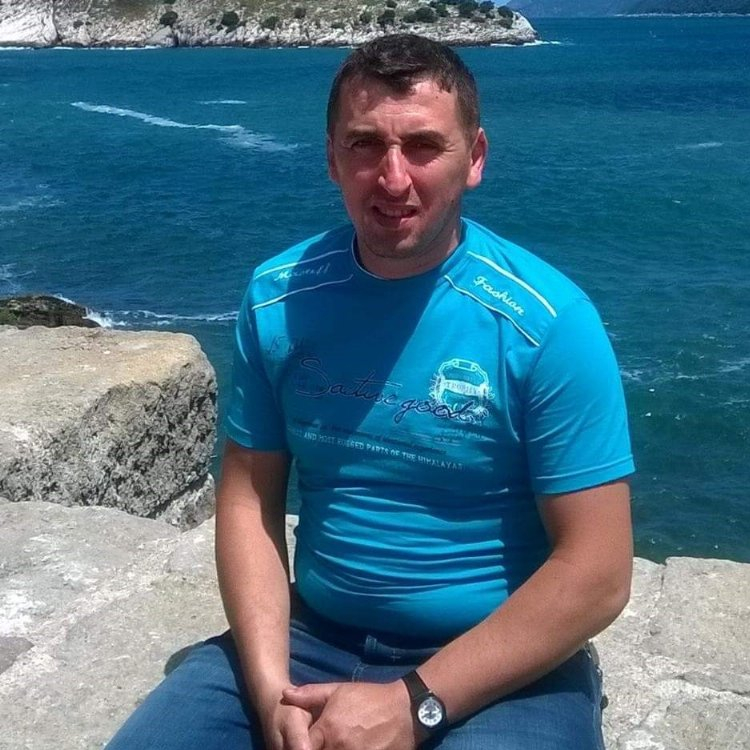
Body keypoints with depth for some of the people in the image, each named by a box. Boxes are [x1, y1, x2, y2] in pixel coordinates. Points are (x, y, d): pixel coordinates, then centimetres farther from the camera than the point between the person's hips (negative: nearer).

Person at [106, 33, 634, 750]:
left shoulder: (548, 322, -14)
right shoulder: (277, 300, -3)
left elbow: (596, 571, -14)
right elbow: (249, 497, 2)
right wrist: (271, 690, -11)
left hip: (504, 667, -3)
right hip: (311, 637, 3)